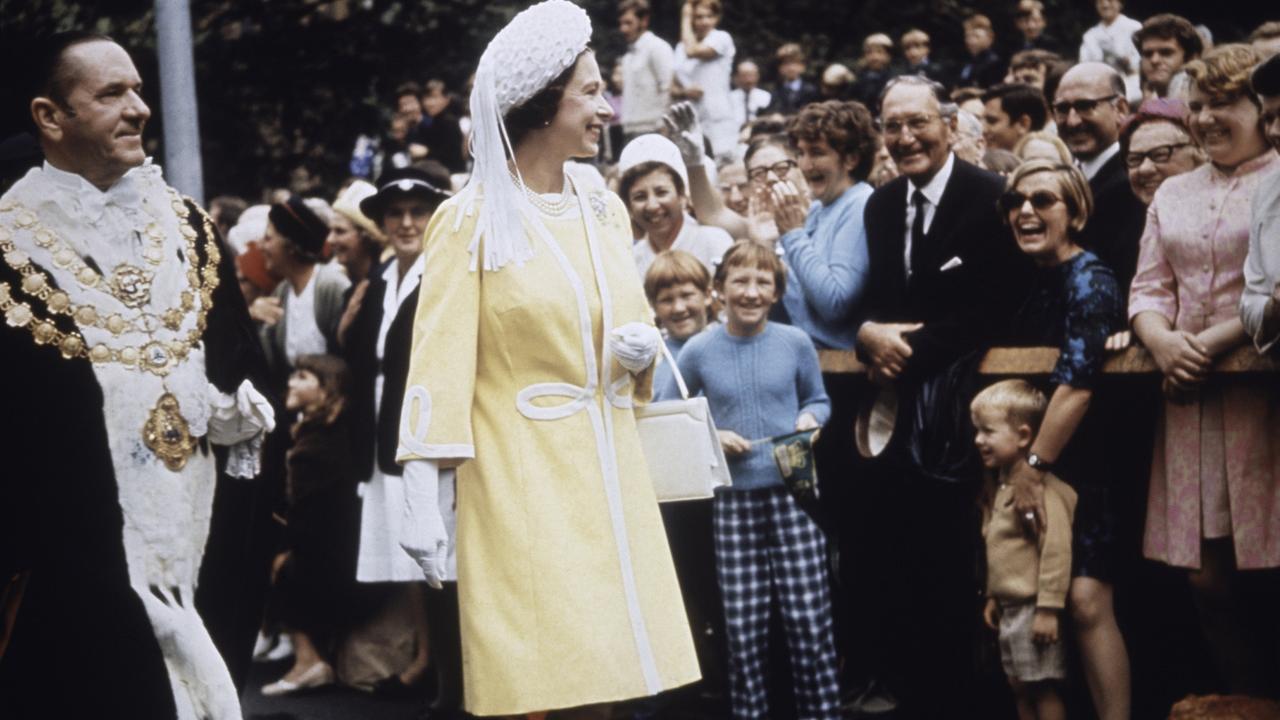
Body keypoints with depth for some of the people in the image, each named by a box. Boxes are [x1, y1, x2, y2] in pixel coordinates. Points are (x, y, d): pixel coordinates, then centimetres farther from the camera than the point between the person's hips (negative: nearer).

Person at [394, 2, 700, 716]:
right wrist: (423, 499, -17)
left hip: (608, 474, 6)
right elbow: (440, 363, -11)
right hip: (520, 479, -5)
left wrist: (643, 351, -3)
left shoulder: (606, 208, 10)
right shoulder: (471, 220, -7)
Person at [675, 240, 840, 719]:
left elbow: (819, 400, 14)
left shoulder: (795, 343, 1)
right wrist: (709, 437, -6)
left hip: (792, 492, 0)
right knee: (743, 624, 2)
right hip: (733, 499, 0)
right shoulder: (698, 352, 0)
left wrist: (810, 419, -7)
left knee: (808, 617, -3)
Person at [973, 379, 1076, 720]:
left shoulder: (1040, 487, -19)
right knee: (1020, 687, 14)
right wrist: (992, 597, 22)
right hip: (1011, 608, 10)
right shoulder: (1000, 486, 12)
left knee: (1042, 687, -5)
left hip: (1035, 609, -10)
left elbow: (1056, 548, -24)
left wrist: (1049, 608, -25)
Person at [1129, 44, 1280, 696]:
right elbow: (1148, 288, 15)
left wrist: (1212, 342, -14)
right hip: (1191, 396, 5)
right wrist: (1162, 341, -6)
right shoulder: (1172, 194, 19)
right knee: (1207, 577, 2)